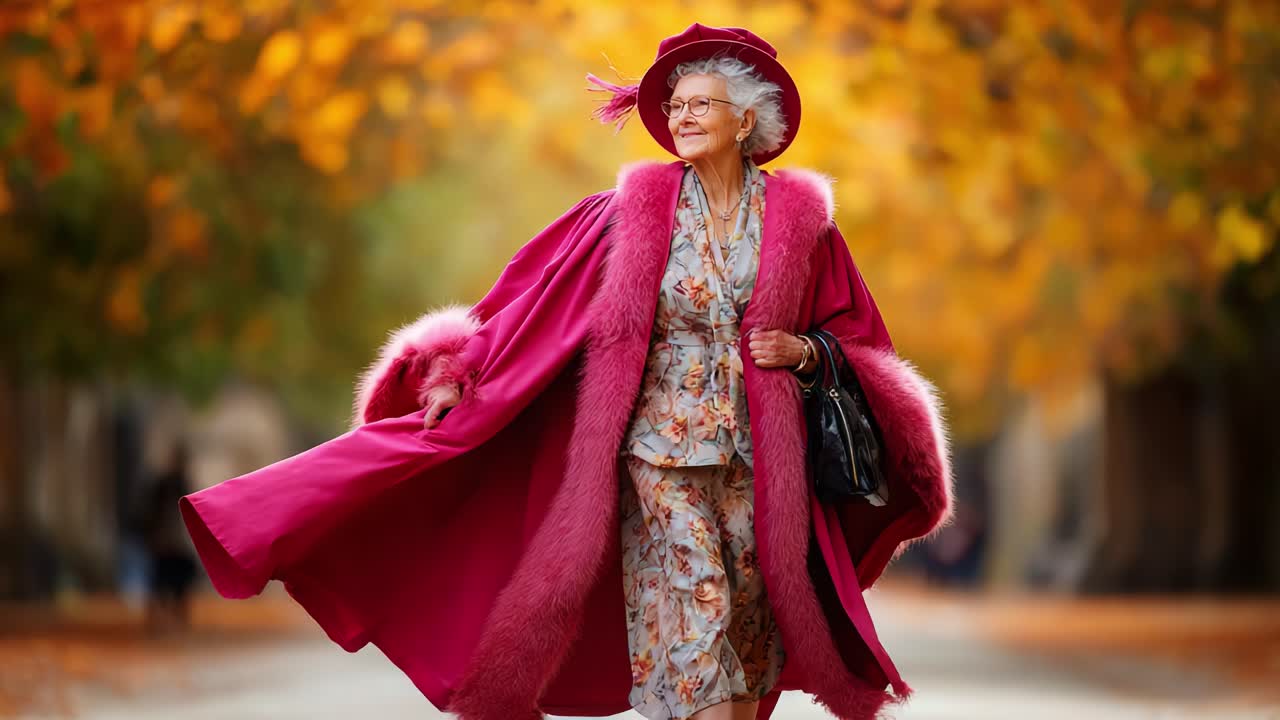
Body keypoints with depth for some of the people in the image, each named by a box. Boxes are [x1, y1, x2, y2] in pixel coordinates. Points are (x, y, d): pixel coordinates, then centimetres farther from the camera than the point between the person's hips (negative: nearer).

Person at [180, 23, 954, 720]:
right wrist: (456, 367, -7)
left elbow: (855, 333, 11)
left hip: (759, 452, 2)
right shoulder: (639, 207, -1)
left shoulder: (799, 218, 1)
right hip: (661, 444, -2)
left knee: (752, 614, 4)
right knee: (694, 609, -7)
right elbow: (540, 292, 0)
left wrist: (805, 352, -10)